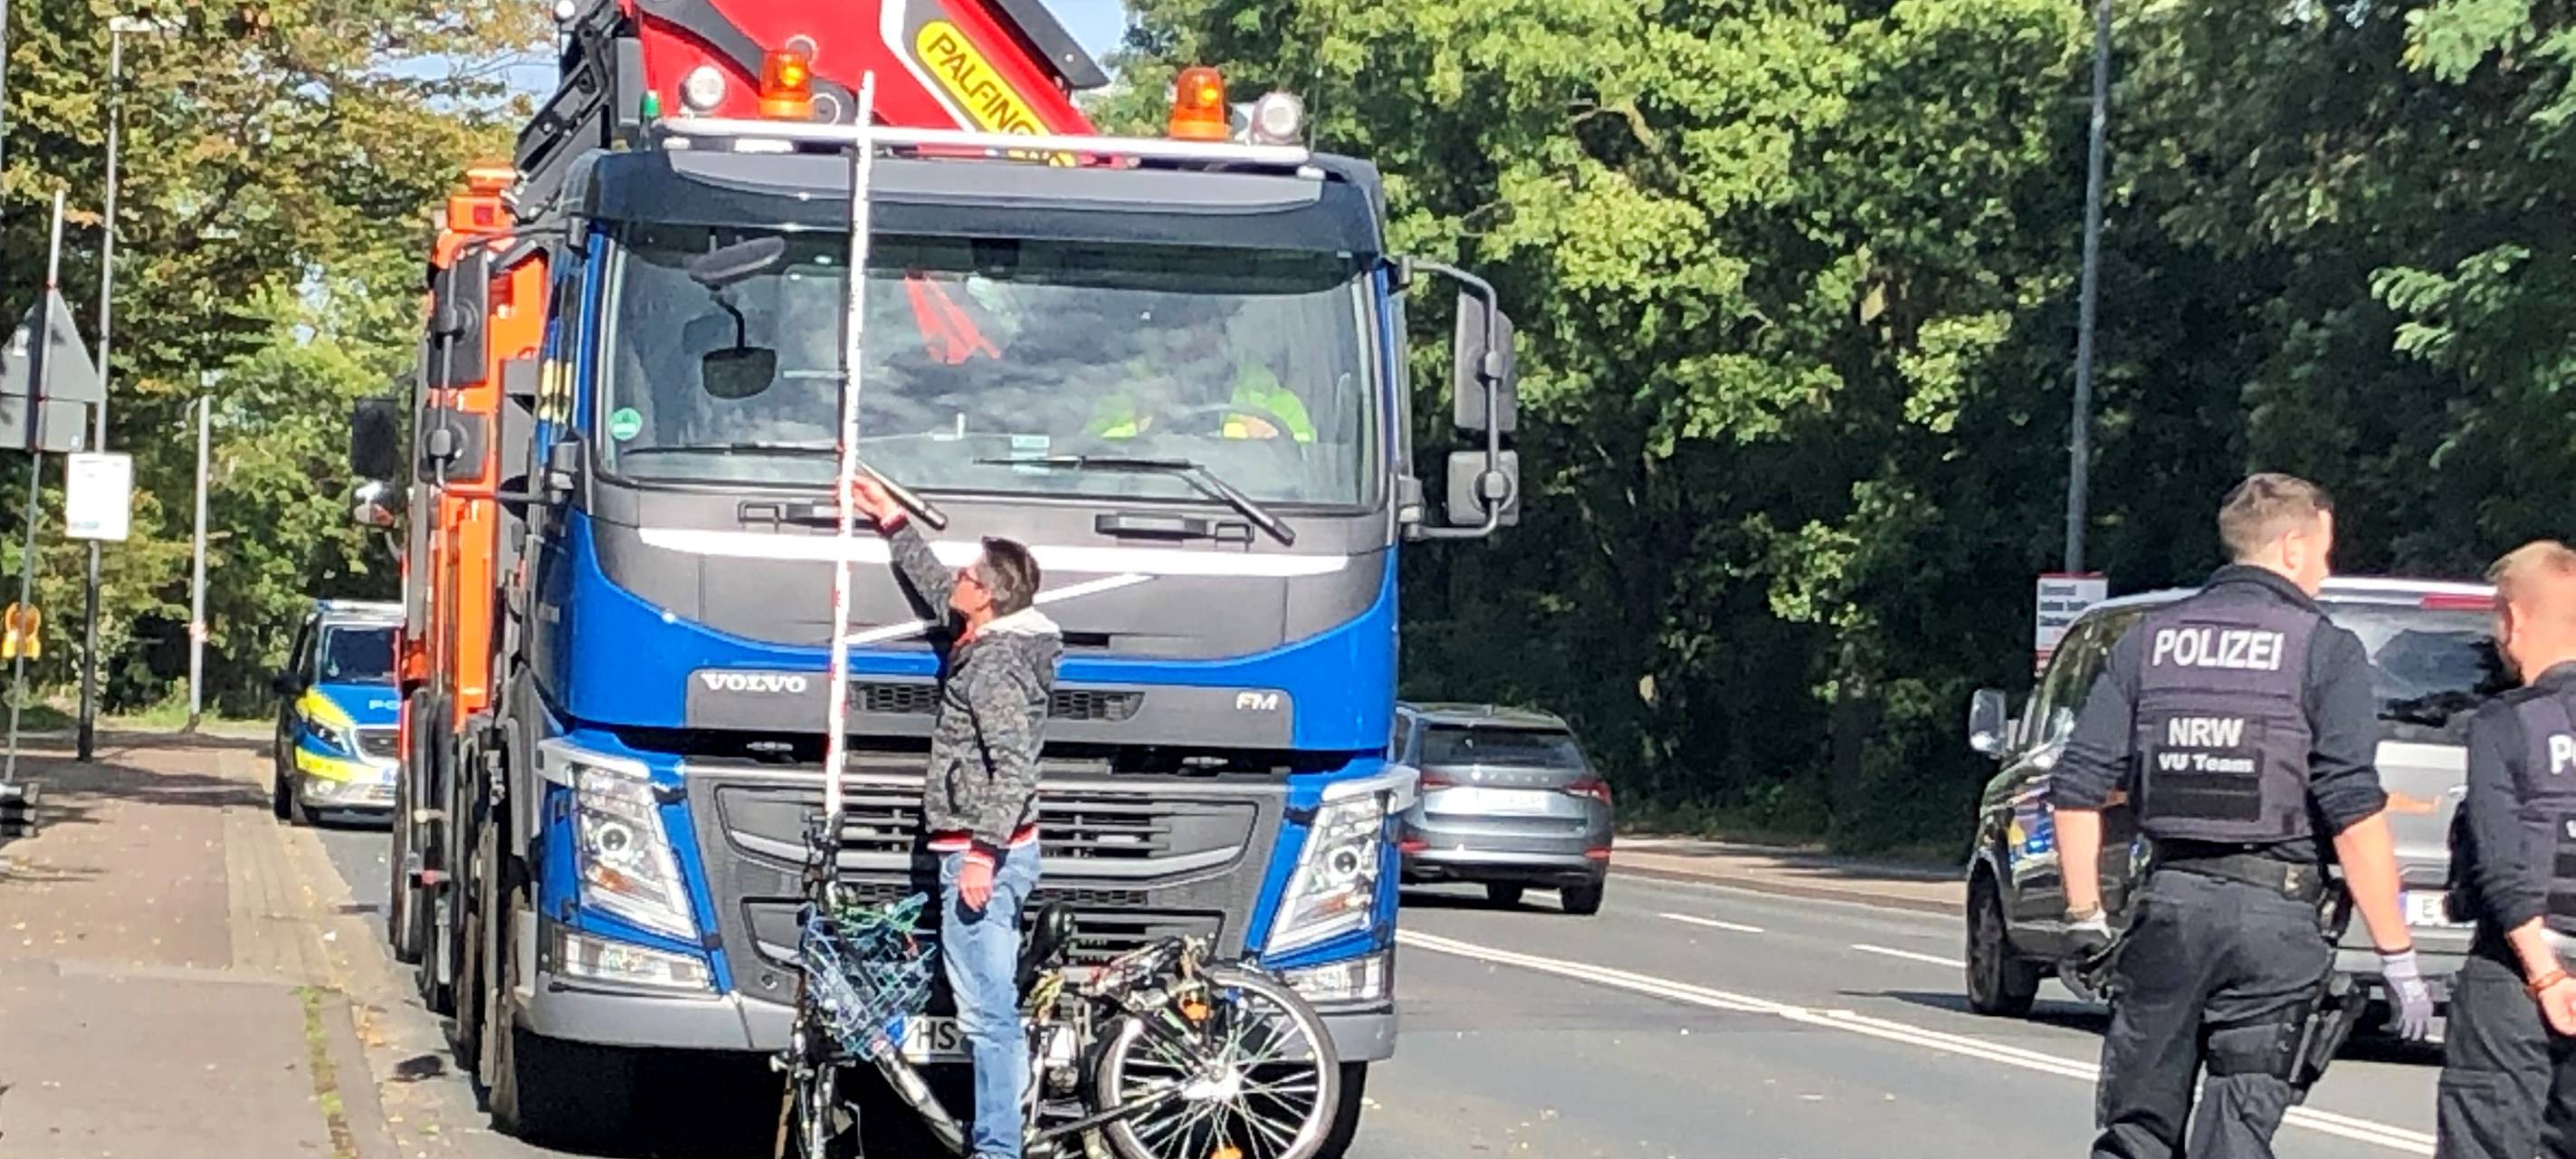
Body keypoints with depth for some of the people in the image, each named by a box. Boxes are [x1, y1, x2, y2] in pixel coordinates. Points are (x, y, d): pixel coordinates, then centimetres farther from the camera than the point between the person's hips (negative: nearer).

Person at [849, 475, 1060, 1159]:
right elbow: (936, 592, 33)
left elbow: (1014, 767, -24)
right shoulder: (992, 643, 13)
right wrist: (894, 525, 36)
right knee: (996, 1006, 13)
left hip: (981, 854, -11)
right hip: (998, 851, 11)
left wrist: (981, 851, -27)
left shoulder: (996, 664, -16)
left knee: (984, 1011, -10)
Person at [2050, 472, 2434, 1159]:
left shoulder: (2151, 640, 10)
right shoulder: (2324, 650, -3)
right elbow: (2354, 812, -11)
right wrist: (2397, 955, -8)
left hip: (2170, 898, 3)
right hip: (2272, 912, -3)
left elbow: (2078, 787, 5)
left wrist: (2084, 914, 13)